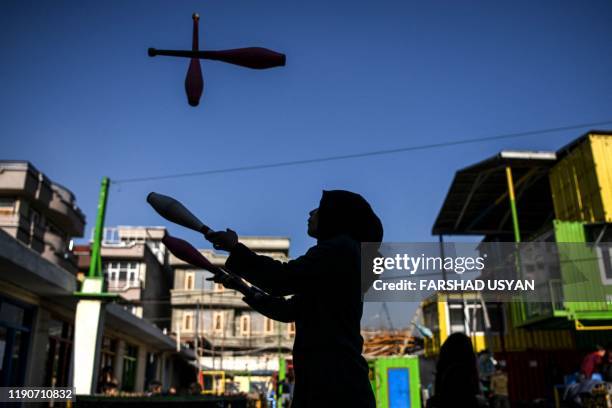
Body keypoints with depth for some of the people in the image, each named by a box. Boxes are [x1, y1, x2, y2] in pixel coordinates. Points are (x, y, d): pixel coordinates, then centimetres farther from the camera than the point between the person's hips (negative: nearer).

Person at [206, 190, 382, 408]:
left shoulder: (341, 247, -6)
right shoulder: (327, 276, 23)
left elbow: (282, 278, -15)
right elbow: (289, 310, 30)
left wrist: (235, 248, -3)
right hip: (324, 384, 9)